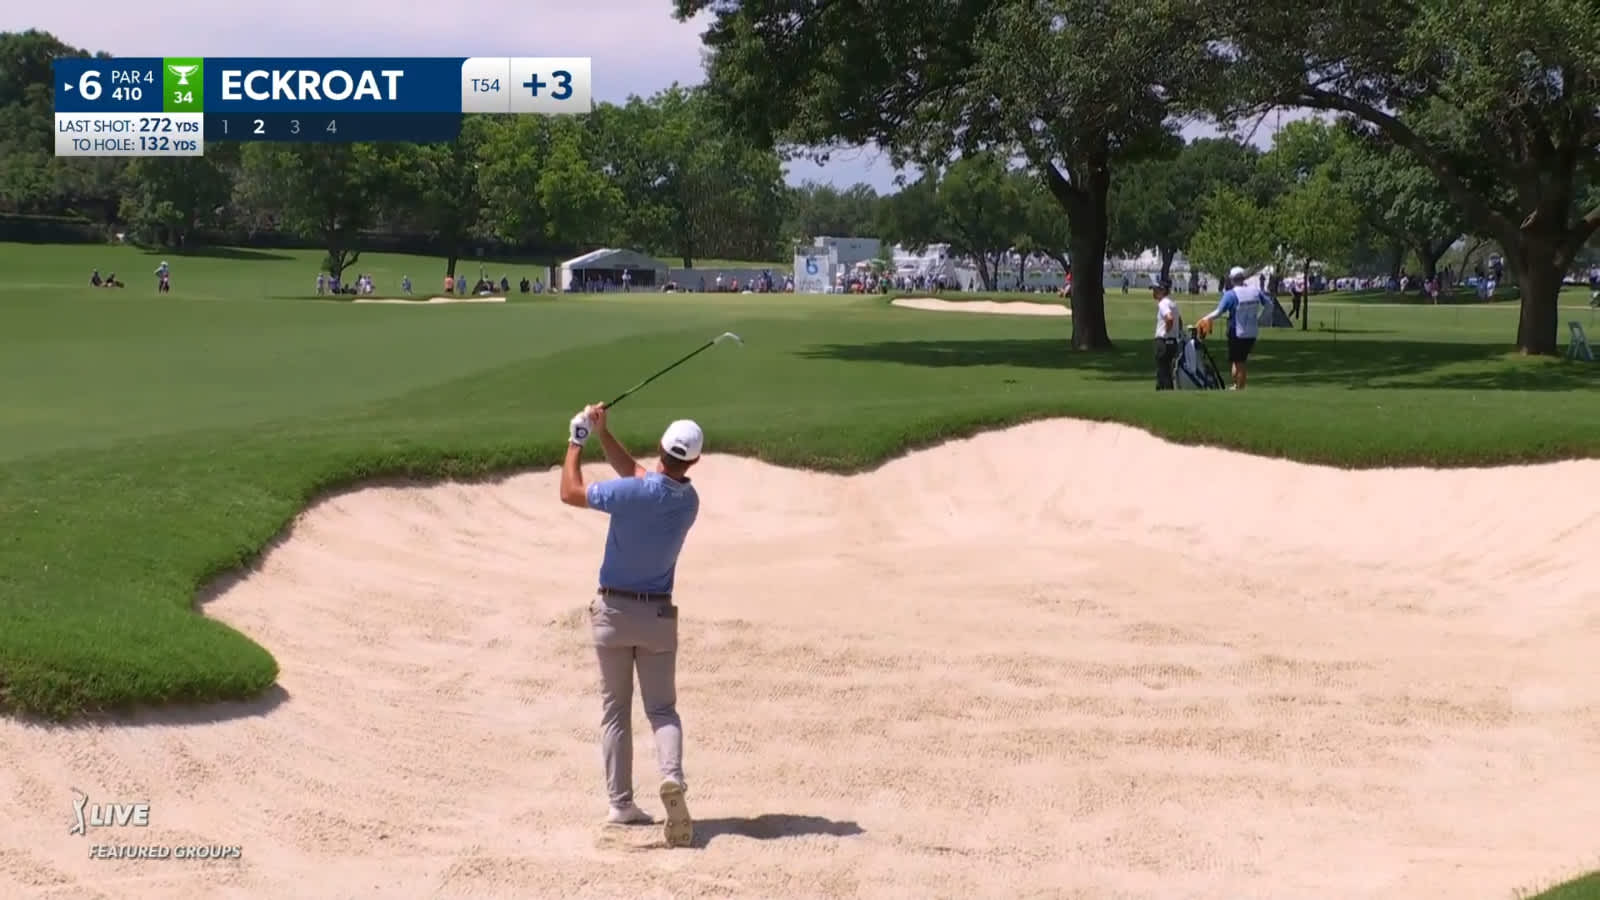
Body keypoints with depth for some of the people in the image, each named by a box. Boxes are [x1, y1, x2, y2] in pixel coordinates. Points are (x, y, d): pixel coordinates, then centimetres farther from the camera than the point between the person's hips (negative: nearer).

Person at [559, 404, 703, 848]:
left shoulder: (633, 493, -21)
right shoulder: (689, 501, -3)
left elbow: (570, 492, -8)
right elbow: (637, 474, 13)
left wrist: (576, 441, 4)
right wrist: (603, 434, 10)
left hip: (614, 611, -3)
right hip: (658, 615, 3)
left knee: (614, 711, 9)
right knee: (662, 708, 9)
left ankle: (621, 804, 7)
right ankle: (672, 775, -19)